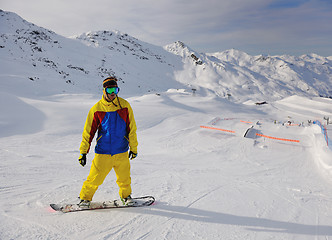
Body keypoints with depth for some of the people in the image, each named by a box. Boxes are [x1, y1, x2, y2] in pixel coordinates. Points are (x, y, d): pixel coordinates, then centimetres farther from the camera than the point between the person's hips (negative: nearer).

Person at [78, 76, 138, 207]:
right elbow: (88, 131, 1)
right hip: (103, 152, -1)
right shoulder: (97, 108, -4)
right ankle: (85, 198, 23)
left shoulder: (124, 105, -2)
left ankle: (126, 195, 38)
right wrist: (83, 151, -1)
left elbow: (131, 128, 5)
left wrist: (133, 147, 7)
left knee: (124, 178, 10)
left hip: (121, 152, 1)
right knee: (95, 178, -1)